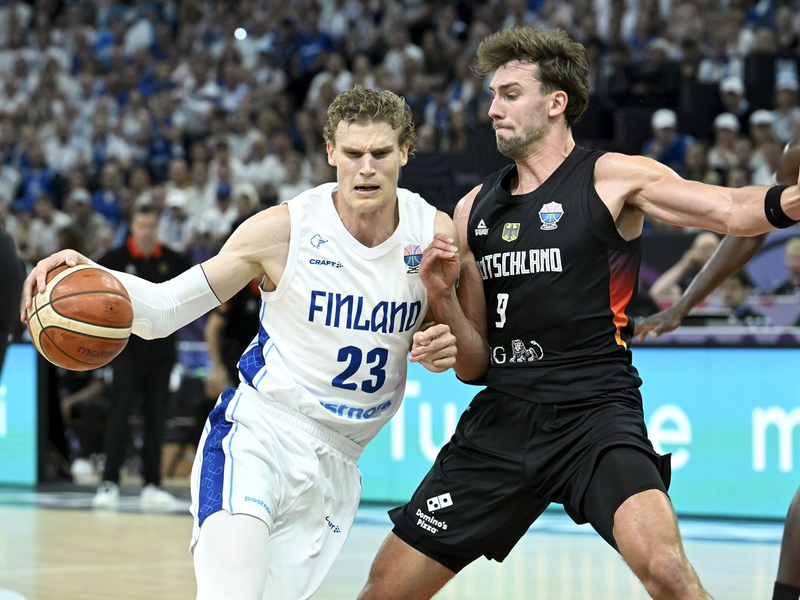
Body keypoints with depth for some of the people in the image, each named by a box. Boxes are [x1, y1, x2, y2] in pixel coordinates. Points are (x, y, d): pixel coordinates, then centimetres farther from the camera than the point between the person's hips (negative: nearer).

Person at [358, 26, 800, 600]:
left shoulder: (613, 178, -2)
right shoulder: (475, 209, 13)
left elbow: (733, 211, -18)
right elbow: (475, 367, 14)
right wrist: (443, 295, -5)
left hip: (597, 417, -5)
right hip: (502, 420, 5)